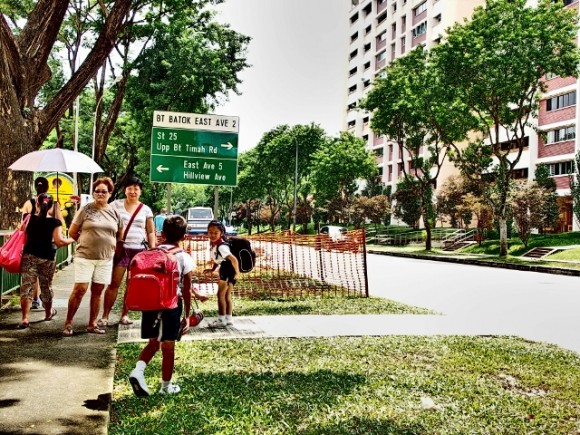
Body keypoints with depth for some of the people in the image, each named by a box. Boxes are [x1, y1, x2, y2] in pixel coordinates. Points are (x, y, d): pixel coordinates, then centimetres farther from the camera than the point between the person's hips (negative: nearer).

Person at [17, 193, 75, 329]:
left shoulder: (30, 218, -3)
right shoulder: (55, 222, -9)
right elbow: (59, 241, -17)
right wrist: (73, 239, -1)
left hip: (29, 256, 0)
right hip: (47, 258, 0)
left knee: (26, 287, -1)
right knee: (46, 287, 17)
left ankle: (25, 319, -10)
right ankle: (48, 313, 37)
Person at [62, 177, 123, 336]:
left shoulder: (114, 213, 7)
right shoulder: (86, 210, -2)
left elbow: (120, 235, 19)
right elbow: (72, 232, 2)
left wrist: (109, 245, 9)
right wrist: (86, 242, 7)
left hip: (105, 259, 3)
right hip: (85, 257, -3)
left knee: (97, 291, 8)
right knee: (80, 289, -6)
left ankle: (92, 324, 18)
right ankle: (68, 322, 7)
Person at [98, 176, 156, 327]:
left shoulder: (146, 209, 9)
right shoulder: (116, 205, 4)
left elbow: (151, 232, 12)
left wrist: (153, 249, 3)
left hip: (139, 250, 2)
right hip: (120, 249, -2)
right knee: (113, 283, -4)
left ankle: (124, 315, 19)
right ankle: (105, 316, 3)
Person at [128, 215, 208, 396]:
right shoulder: (184, 258, -7)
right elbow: (186, 289, -5)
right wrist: (187, 315, 4)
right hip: (171, 304, -3)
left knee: (153, 342, 20)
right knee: (168, 347, 9)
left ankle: (138, 370, -1)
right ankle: (166, 386, 22)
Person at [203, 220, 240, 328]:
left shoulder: (221, 246, -25)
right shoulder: (213, 244, 5)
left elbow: (234, 259, -29)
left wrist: (237, 273, -24)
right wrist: (212, 269, 15)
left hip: (229, 270, -10)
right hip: (225, 270, 10)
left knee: (221, 294, -4)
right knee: (227, 296, 14)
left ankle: (221, 320, 2)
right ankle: (228, 319, 22)